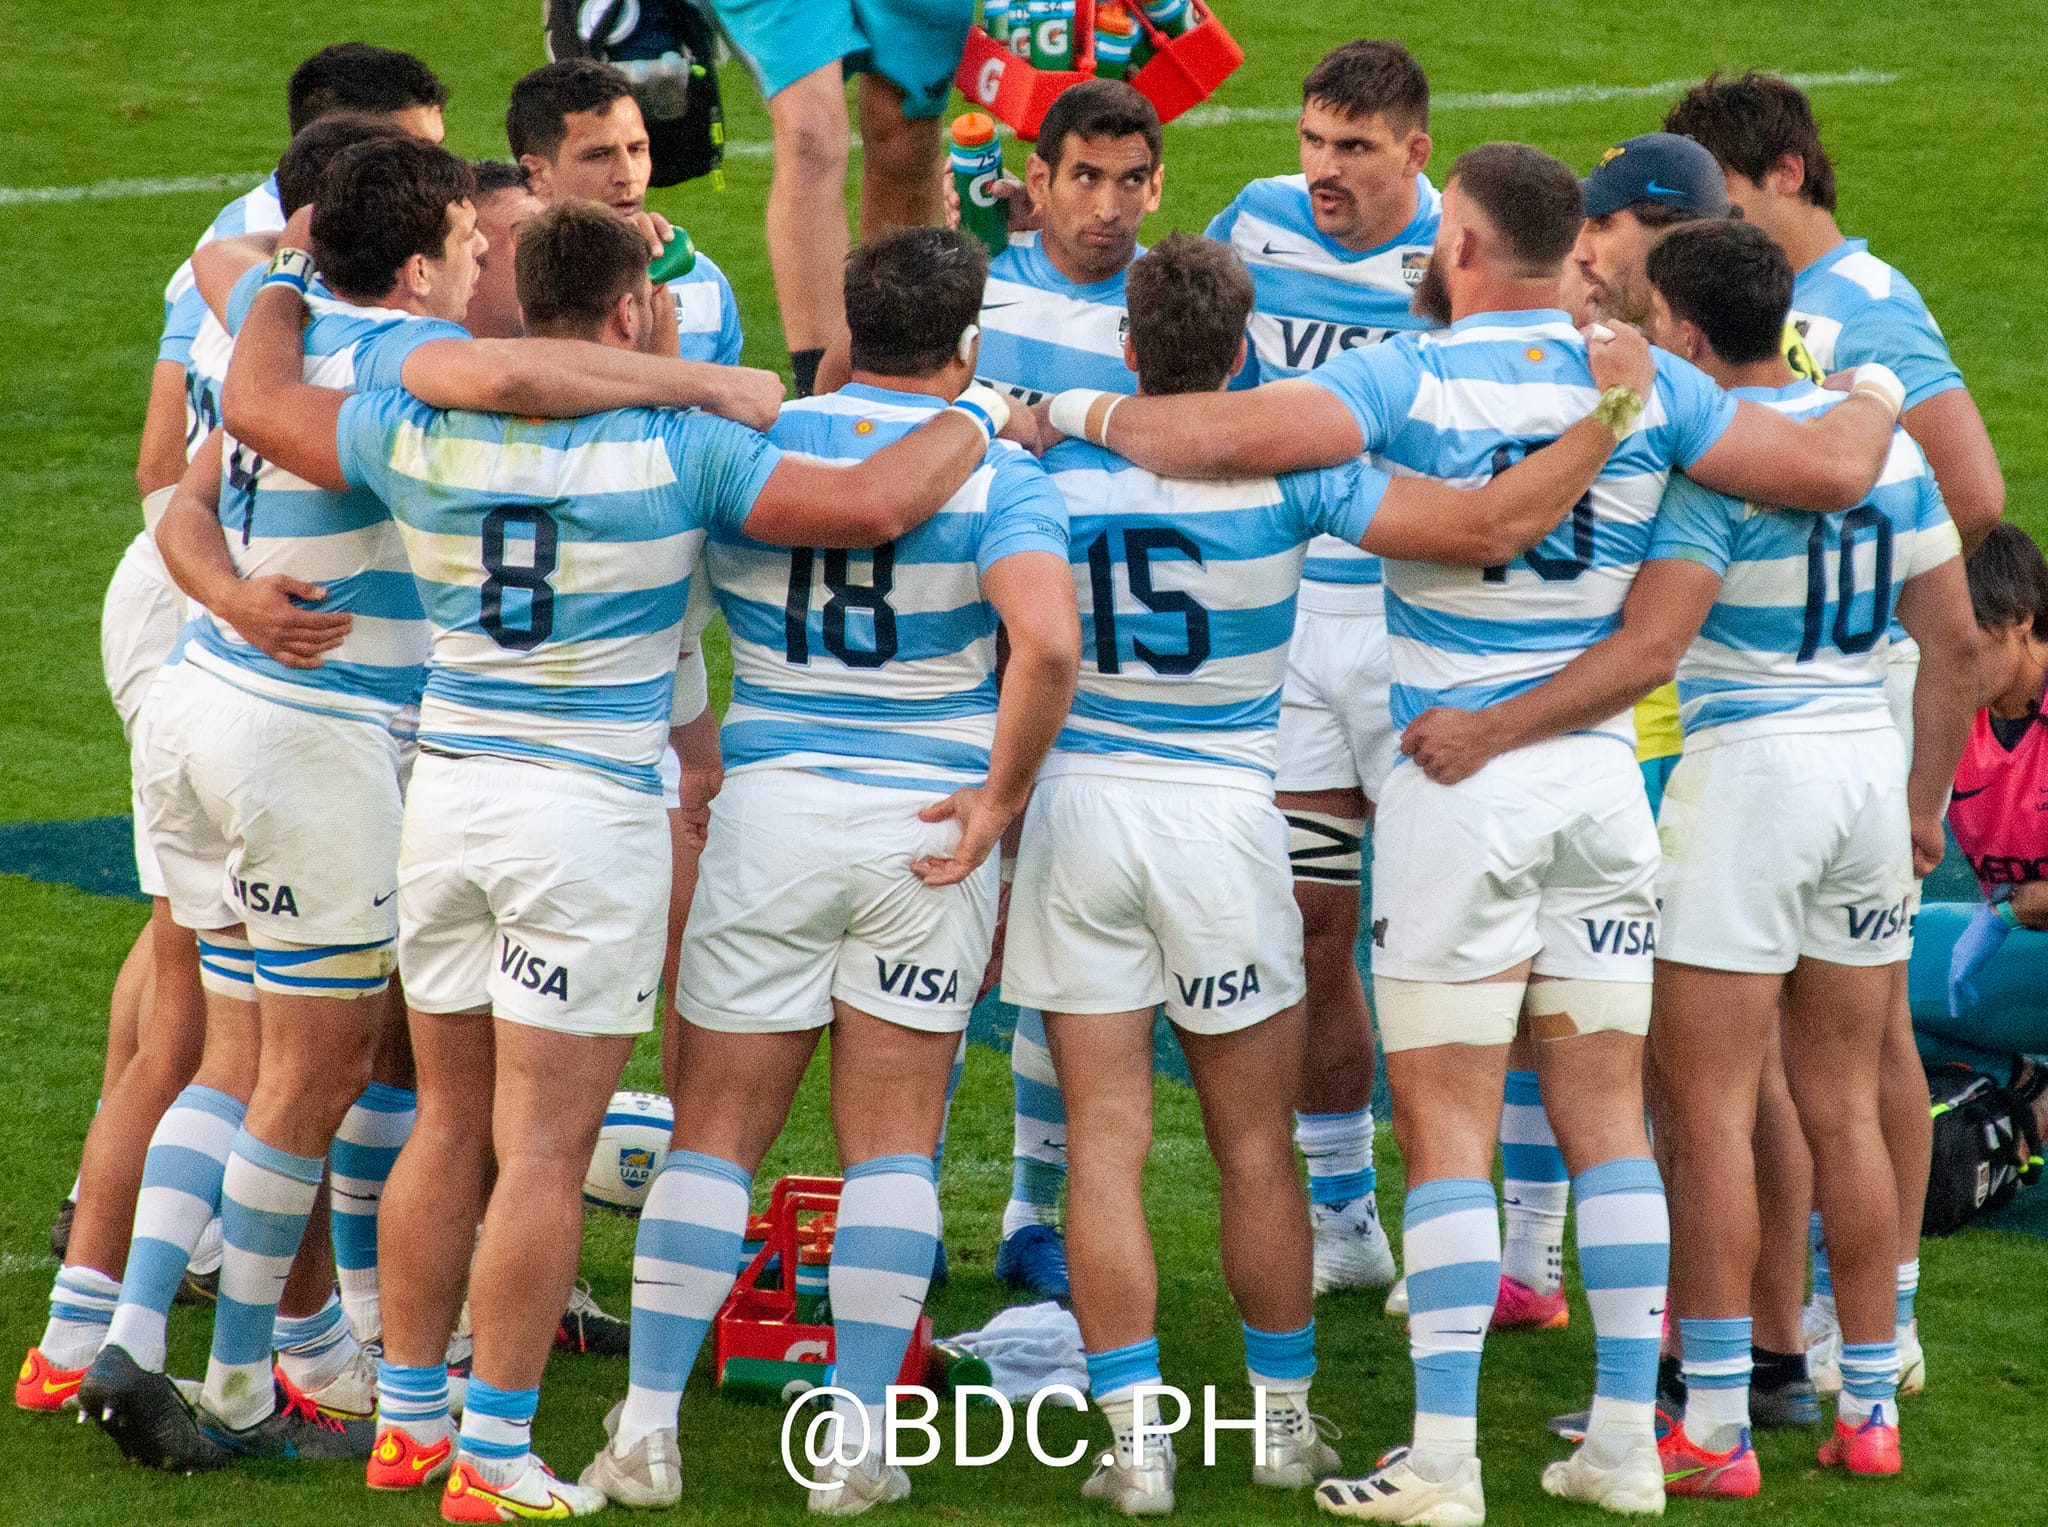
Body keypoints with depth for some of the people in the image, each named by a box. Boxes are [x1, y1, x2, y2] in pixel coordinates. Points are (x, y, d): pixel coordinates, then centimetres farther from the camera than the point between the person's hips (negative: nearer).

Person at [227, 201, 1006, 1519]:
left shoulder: (424, 436, 0)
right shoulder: (675, 451, -11)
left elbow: (258, 404, 15)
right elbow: (872, 506, -18)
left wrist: (290, 278, 32)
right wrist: (971, 425, 0)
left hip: (449, 790, 5)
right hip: (593, 809, -5)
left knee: (451, 1125, 17)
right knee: (543, 1149, -1)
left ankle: (410, 1415, 23)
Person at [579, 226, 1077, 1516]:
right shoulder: (995, 476, -7)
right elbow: (1048, 644, -22)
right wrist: (1001, 796, -11)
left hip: (766, 812, 1)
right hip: (926, 826, -1)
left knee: (716, 1134, 9)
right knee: (894, 1145, 8)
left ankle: (649, 1423, 4)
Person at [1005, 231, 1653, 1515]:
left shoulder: (1055, 472, -4)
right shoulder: (1288, 476, -9)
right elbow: (1492, 526, -13)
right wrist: (1614, 409, -5)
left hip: (1075, 800, 1)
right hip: (1223, 812, -1)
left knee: (1106, 1143, 2)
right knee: (1257, 1146, 11)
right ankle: (1285, 1422, 22)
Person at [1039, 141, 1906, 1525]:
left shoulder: (1409, 382, -10)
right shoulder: (1647, 387, 1)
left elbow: (1227, 437, -23)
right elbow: (1830, 471, 0)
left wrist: (1092, 412, -6)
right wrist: (1873, 405, 22)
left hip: (1455, 778, -4)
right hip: (1600, 782, 4)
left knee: (1448, 1130, -2)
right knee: (1607, 1116, 11)